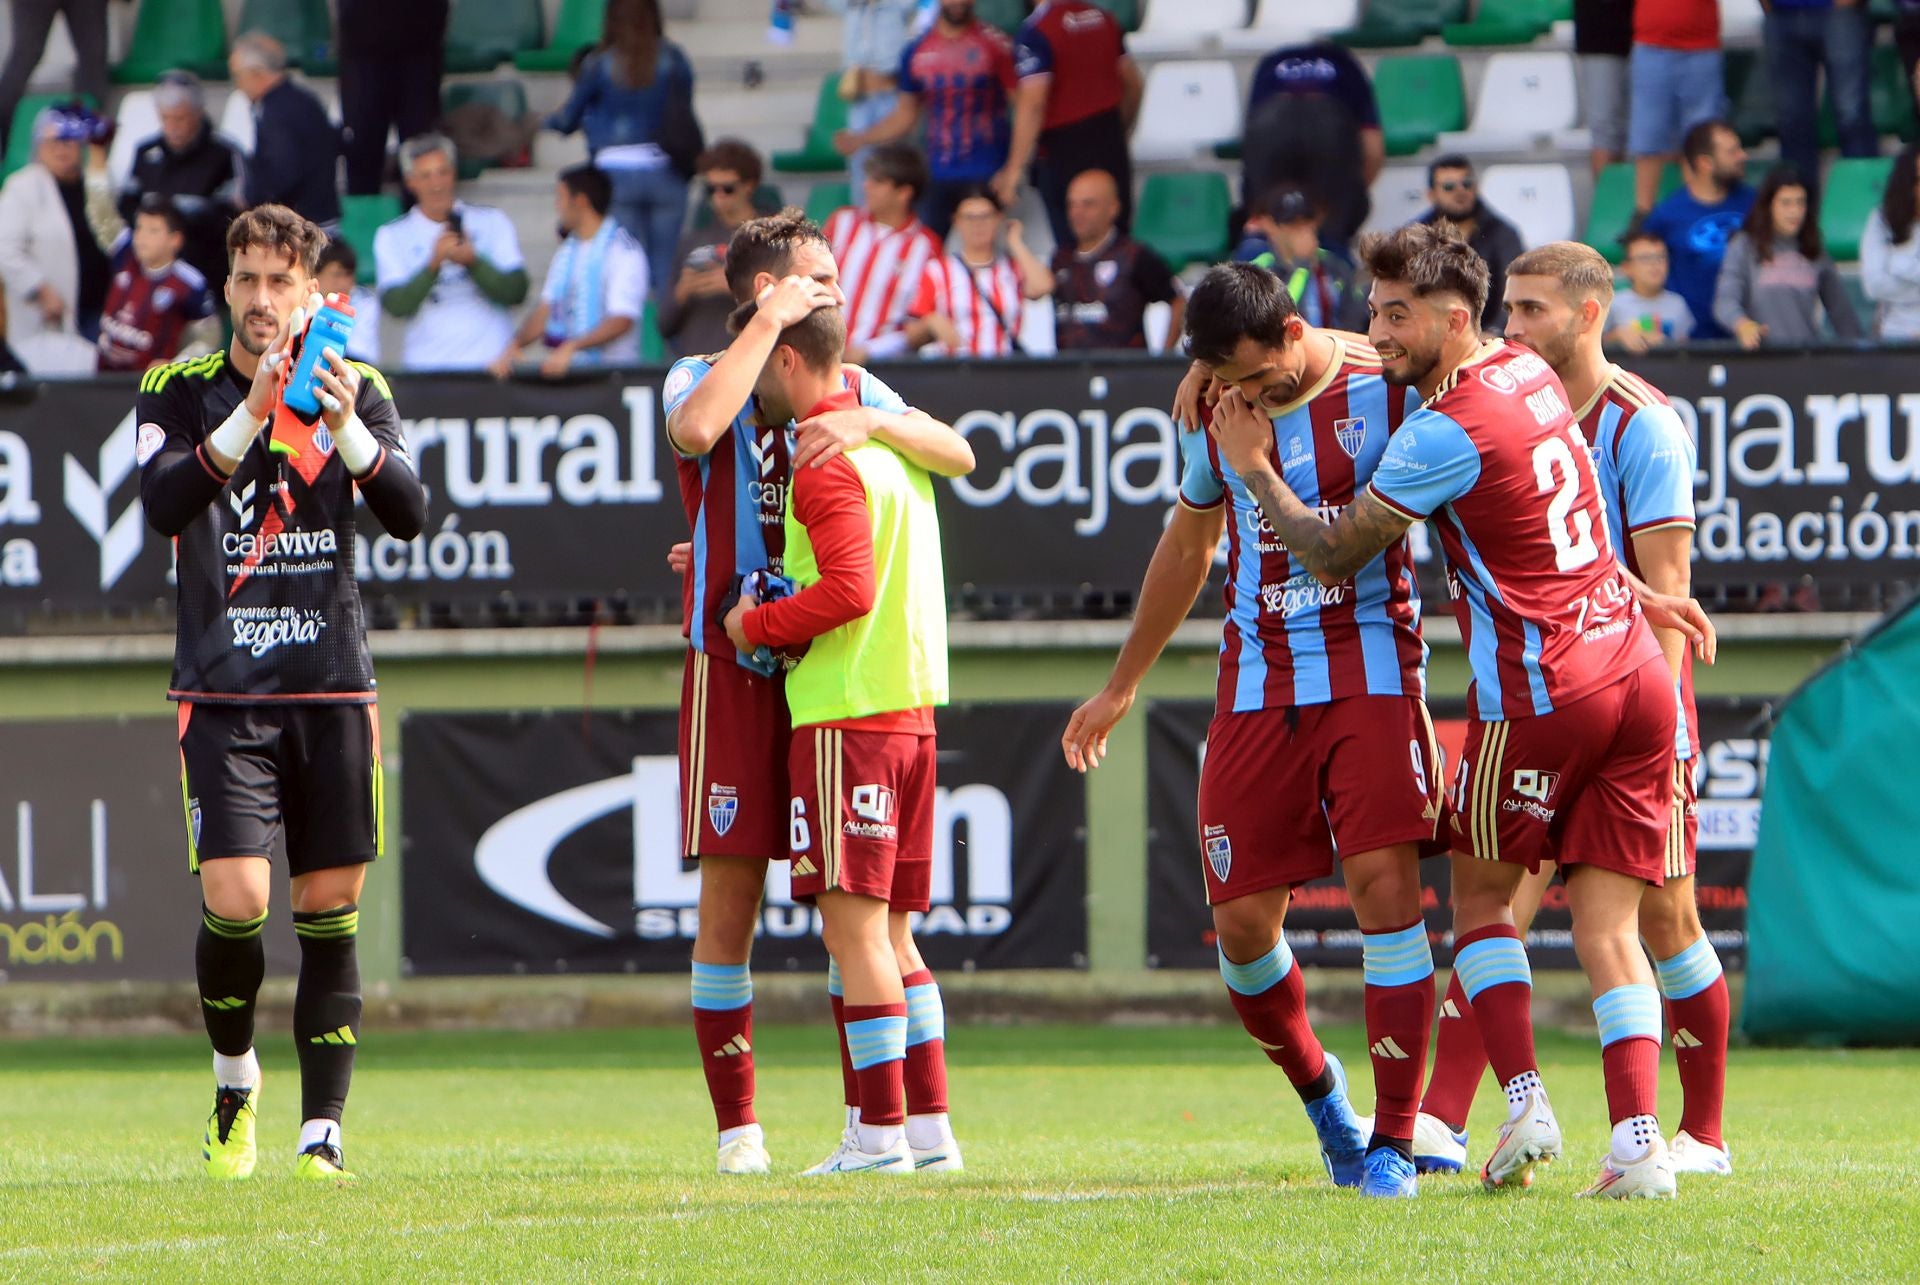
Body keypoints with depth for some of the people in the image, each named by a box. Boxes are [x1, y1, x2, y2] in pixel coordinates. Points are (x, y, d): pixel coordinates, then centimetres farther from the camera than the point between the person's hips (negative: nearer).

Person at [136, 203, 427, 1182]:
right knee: (235, 901, -14)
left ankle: (321, 1131, 5)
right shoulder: (180, 392, 4)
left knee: (329, 913, 0)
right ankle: (235, 1077, 12)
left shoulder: (358, 392, 7)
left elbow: (410, 515, -7)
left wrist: (349, 430, -25)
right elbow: (163, 503, -14)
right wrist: (249, 416, -27)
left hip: (333, 693, 2)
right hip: (223, 694, -2)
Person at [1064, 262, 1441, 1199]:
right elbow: (1189, 545, 22)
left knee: (1384, 882, -17)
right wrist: (1120, 689, 29)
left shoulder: (1387, 390, -8)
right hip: (1258, 682, 4)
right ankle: (1316, 1088, 27)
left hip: (1370, 664, -4)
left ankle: (1394, 1141, -9)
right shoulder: (1215, 409, 6)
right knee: (1241, 921, -1)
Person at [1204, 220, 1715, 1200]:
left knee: (1481, 893, 11)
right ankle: (1639, 1144, -11)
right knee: (1607, 924, 2)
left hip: (1541, 695, -7)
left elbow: (1331, 555, -4)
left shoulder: (1443, 435, -13)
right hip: (1636, 673, 7)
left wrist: (1256, 471, 4)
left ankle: (1524, 1103, -2)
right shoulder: (1527, 371, 10)